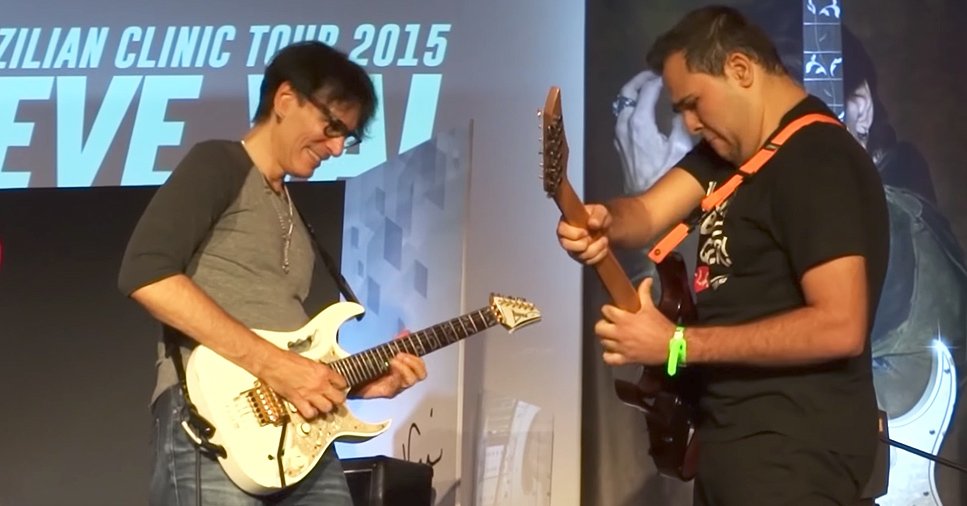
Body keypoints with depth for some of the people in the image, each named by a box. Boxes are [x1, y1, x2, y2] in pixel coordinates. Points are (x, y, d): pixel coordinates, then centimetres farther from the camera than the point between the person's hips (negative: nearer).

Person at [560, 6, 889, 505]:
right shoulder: (733, 147, 12)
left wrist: (680, 344, -25)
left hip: (794, 449, -9)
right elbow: (648, 211, 1)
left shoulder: (818, 162, -18)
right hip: (735, 434, 9)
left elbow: (840, 325, -26)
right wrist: (602, 222, -23)